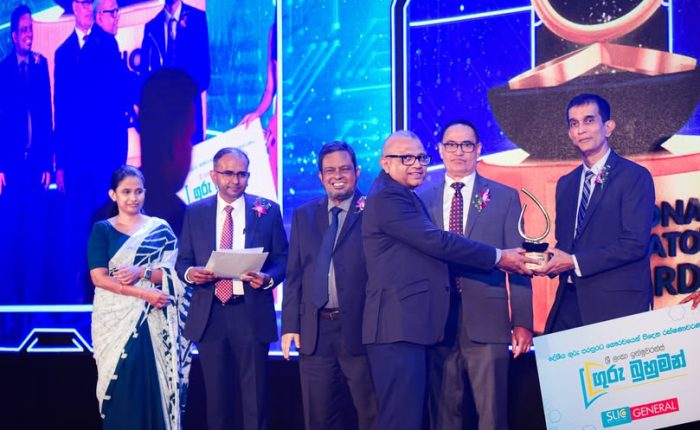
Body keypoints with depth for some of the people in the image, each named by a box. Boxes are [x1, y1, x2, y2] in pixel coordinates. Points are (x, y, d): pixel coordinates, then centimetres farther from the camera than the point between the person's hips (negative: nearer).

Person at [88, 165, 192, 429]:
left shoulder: (160, 229, 9)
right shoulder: (102, 230, 5)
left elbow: (172, 273, 1)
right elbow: (99, 277, -7)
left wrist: (141, 273, -18)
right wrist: (144, 293, -16)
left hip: (154, 321, 1)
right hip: (116, 320, -1)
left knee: (154, 385, -3)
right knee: (121, 388, -4)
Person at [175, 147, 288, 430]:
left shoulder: (268, 210, 4)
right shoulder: (195, 212, 8)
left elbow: (283, 260, 5)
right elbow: (182, 261, 10)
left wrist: (268, 278, -15)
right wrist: (190, 273, -12)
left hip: (251, 314, -2)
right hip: (209, 315, 2)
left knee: (255, 396, 1)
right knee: (216, 395, 9)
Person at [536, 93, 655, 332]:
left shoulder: (635, 176, -4)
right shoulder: (565, 184, 17)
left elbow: (635, 244, -13)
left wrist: (575, 262, -14)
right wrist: (550, 259, -4)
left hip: (616, 304, -6)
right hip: (569, 301, 6)